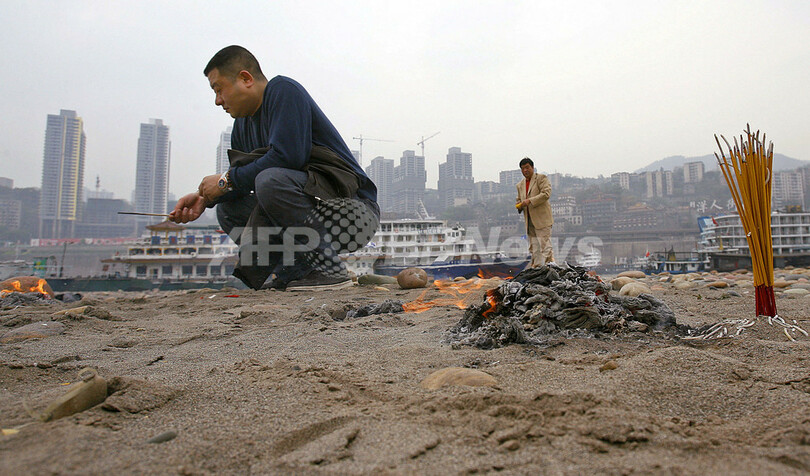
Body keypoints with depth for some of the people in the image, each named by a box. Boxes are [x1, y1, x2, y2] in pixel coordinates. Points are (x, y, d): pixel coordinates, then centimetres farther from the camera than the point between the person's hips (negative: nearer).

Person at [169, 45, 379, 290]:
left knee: (271, 180, -32)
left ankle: (328, 268, -19)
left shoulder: (284, 90, -9)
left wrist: (226, 180, -12)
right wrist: (205, 197, 0)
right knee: (228, 209, 8)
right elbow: (242, 179, 19)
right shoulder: (243, 123, 17)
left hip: (355, 207, -9)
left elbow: (287, 157, -23)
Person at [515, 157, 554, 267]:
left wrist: (530, 201, -18)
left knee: (544, 246, -10)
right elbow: (518, 200, 29)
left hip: (542, 218, -6)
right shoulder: (520, 185, 20)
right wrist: (519, 205, 5)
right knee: (533, 249, 8)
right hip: (529, 221, 6)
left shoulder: (541, 178, 1)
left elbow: (546, 194, -12)